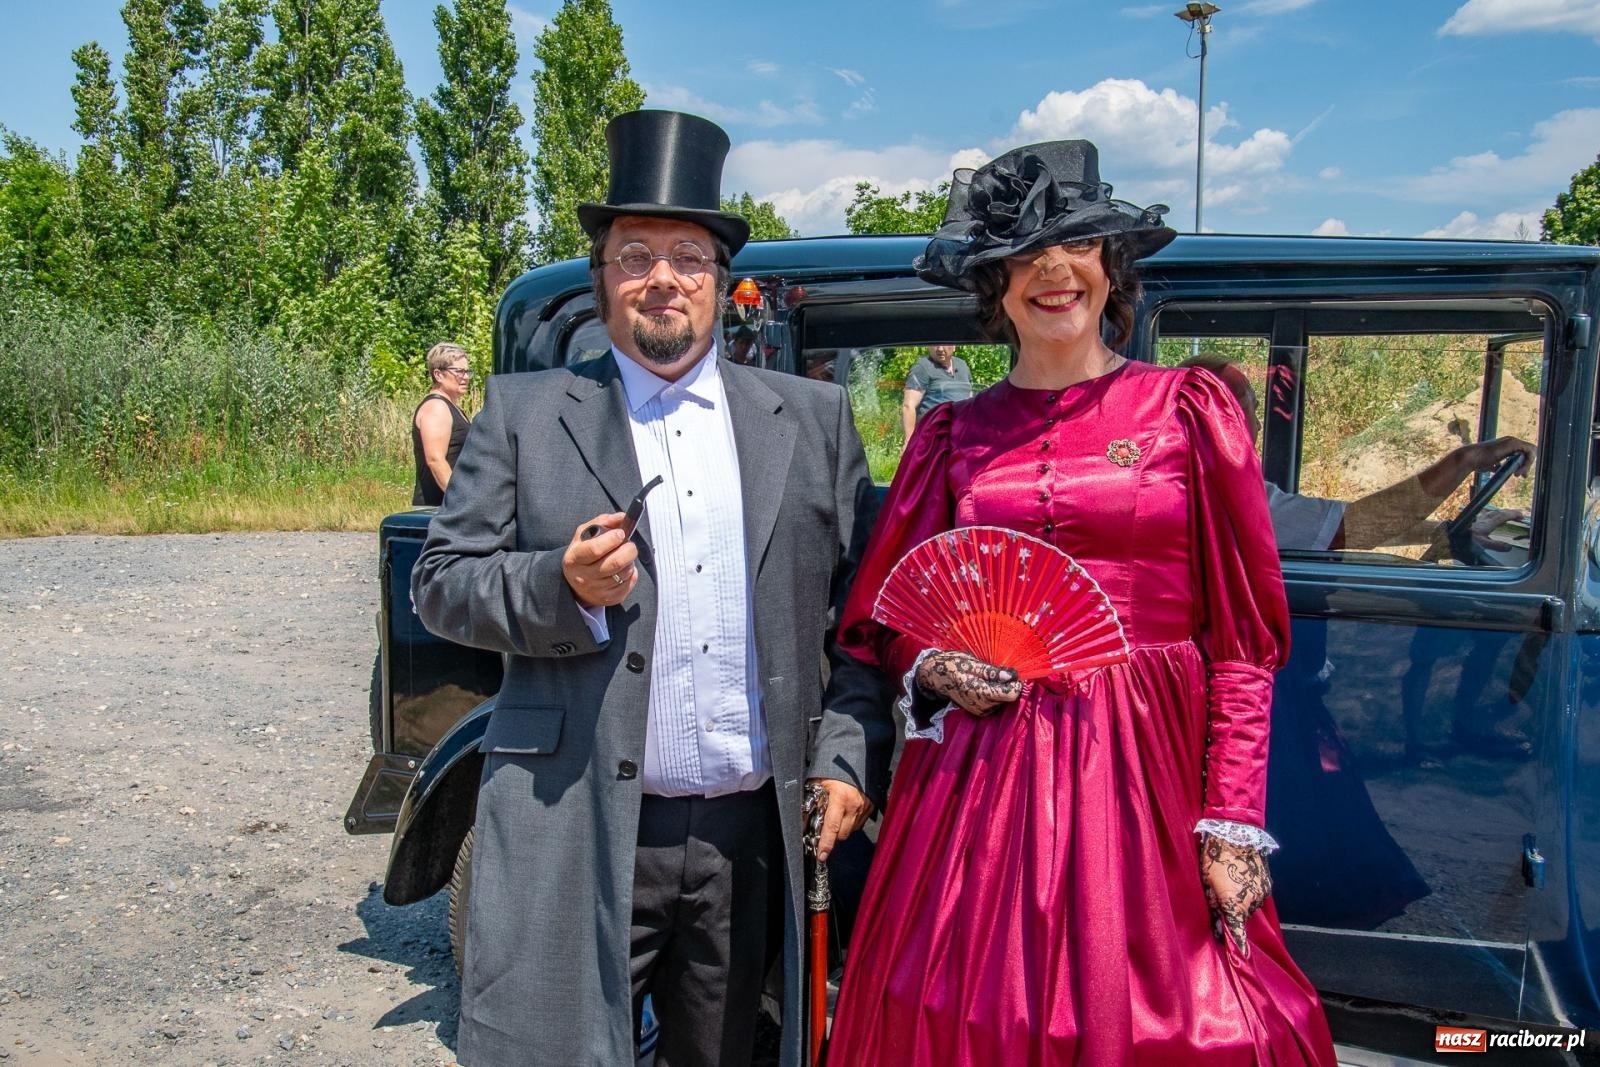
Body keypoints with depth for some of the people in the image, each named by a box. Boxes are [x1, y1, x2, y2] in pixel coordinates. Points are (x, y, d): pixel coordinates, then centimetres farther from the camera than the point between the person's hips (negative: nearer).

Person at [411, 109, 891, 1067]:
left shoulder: (814, 417, 8)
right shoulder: (524, 413, 4)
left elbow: (866, 608, 7)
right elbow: (442, 585, 2)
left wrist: (850, 762, -1)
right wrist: (562, 588, -16)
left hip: (753, 837, 2)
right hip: (574, 835, -1)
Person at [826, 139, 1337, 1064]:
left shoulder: (1191, 411, 1)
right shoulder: (954, 434, 7)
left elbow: (1243, 639, -1)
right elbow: (885, 620, 15)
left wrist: (1234, 825, -7)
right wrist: (933, 668, -6)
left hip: (1149, 774, -1)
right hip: (982, 775, 2)